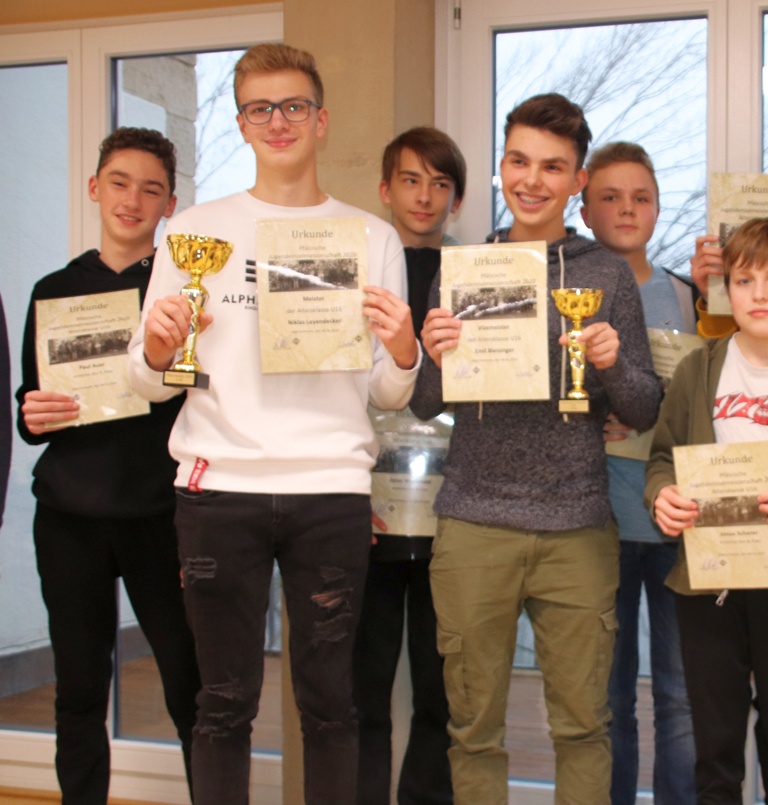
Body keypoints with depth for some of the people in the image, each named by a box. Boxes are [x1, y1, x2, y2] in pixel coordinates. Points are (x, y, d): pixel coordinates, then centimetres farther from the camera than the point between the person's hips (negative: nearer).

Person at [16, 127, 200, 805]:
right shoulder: (56, 291, 12)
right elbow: (28, 407, 15)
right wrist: (33, 419, -8)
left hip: (161, 512, -3)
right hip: (70, 516, 3)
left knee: (193, 688, -2)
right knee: (79, 692, 9)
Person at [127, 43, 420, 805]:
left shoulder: (372, 237, 9)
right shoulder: (195, 229, 9)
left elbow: (387, 396, 7)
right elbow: (149, 384, 8)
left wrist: (403, 353, -14)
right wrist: (157, 349, -14)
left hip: (331, 488, 0)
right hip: (219, 485, 0)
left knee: (328, 701, 4)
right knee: (226, 701, 4)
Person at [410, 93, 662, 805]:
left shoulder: (607, 276, 5)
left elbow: (644, 414, 5)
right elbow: (424, 406, 7)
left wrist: (612, 363, -16)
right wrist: (434, 356, -14)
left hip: (576, 531, 0)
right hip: (473, 526, 1)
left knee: (582, 725, 7)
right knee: (473, 726, 9)